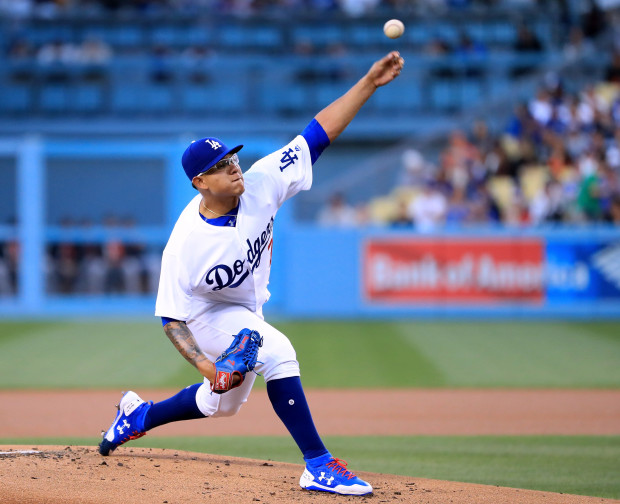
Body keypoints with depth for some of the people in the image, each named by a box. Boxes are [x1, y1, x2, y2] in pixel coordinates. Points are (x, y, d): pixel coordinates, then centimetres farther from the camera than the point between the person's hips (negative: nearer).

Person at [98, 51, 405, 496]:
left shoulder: (259, 185, -22)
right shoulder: (184, 244, -32)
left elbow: (319, 133, -24)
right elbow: (171, 316, -23)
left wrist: (369, 83, -32)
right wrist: (203, 363, -37)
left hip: (248, 309, 7)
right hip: (207, 316, -7)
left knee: (223, 404, 23)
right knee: (277, 352, -32)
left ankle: (139, 415, 47)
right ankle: (318, 465, -27)